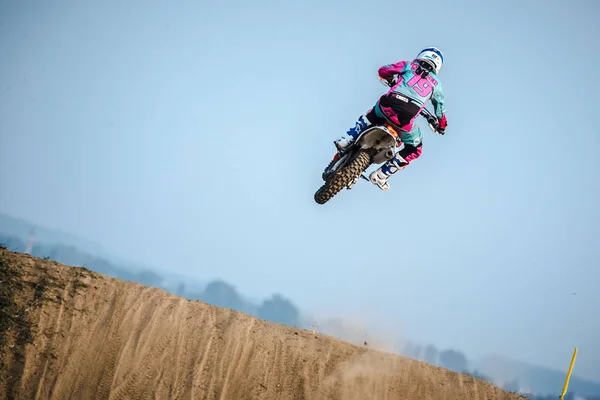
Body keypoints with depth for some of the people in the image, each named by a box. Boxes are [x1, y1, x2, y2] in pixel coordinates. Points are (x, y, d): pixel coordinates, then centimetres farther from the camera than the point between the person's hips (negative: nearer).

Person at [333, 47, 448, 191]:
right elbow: (440, 107, 32)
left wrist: (391, 81, 38)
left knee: (370, 117, 38)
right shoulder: (436, 83, 21)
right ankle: (381, 175, 13)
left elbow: (383, 70, 18)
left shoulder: (409, 65, 18)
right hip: (404, 119, -2)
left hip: (386, 105, 2)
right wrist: (442, 125, 50)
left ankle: (345, 141, 27)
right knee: (414, 149, 19)